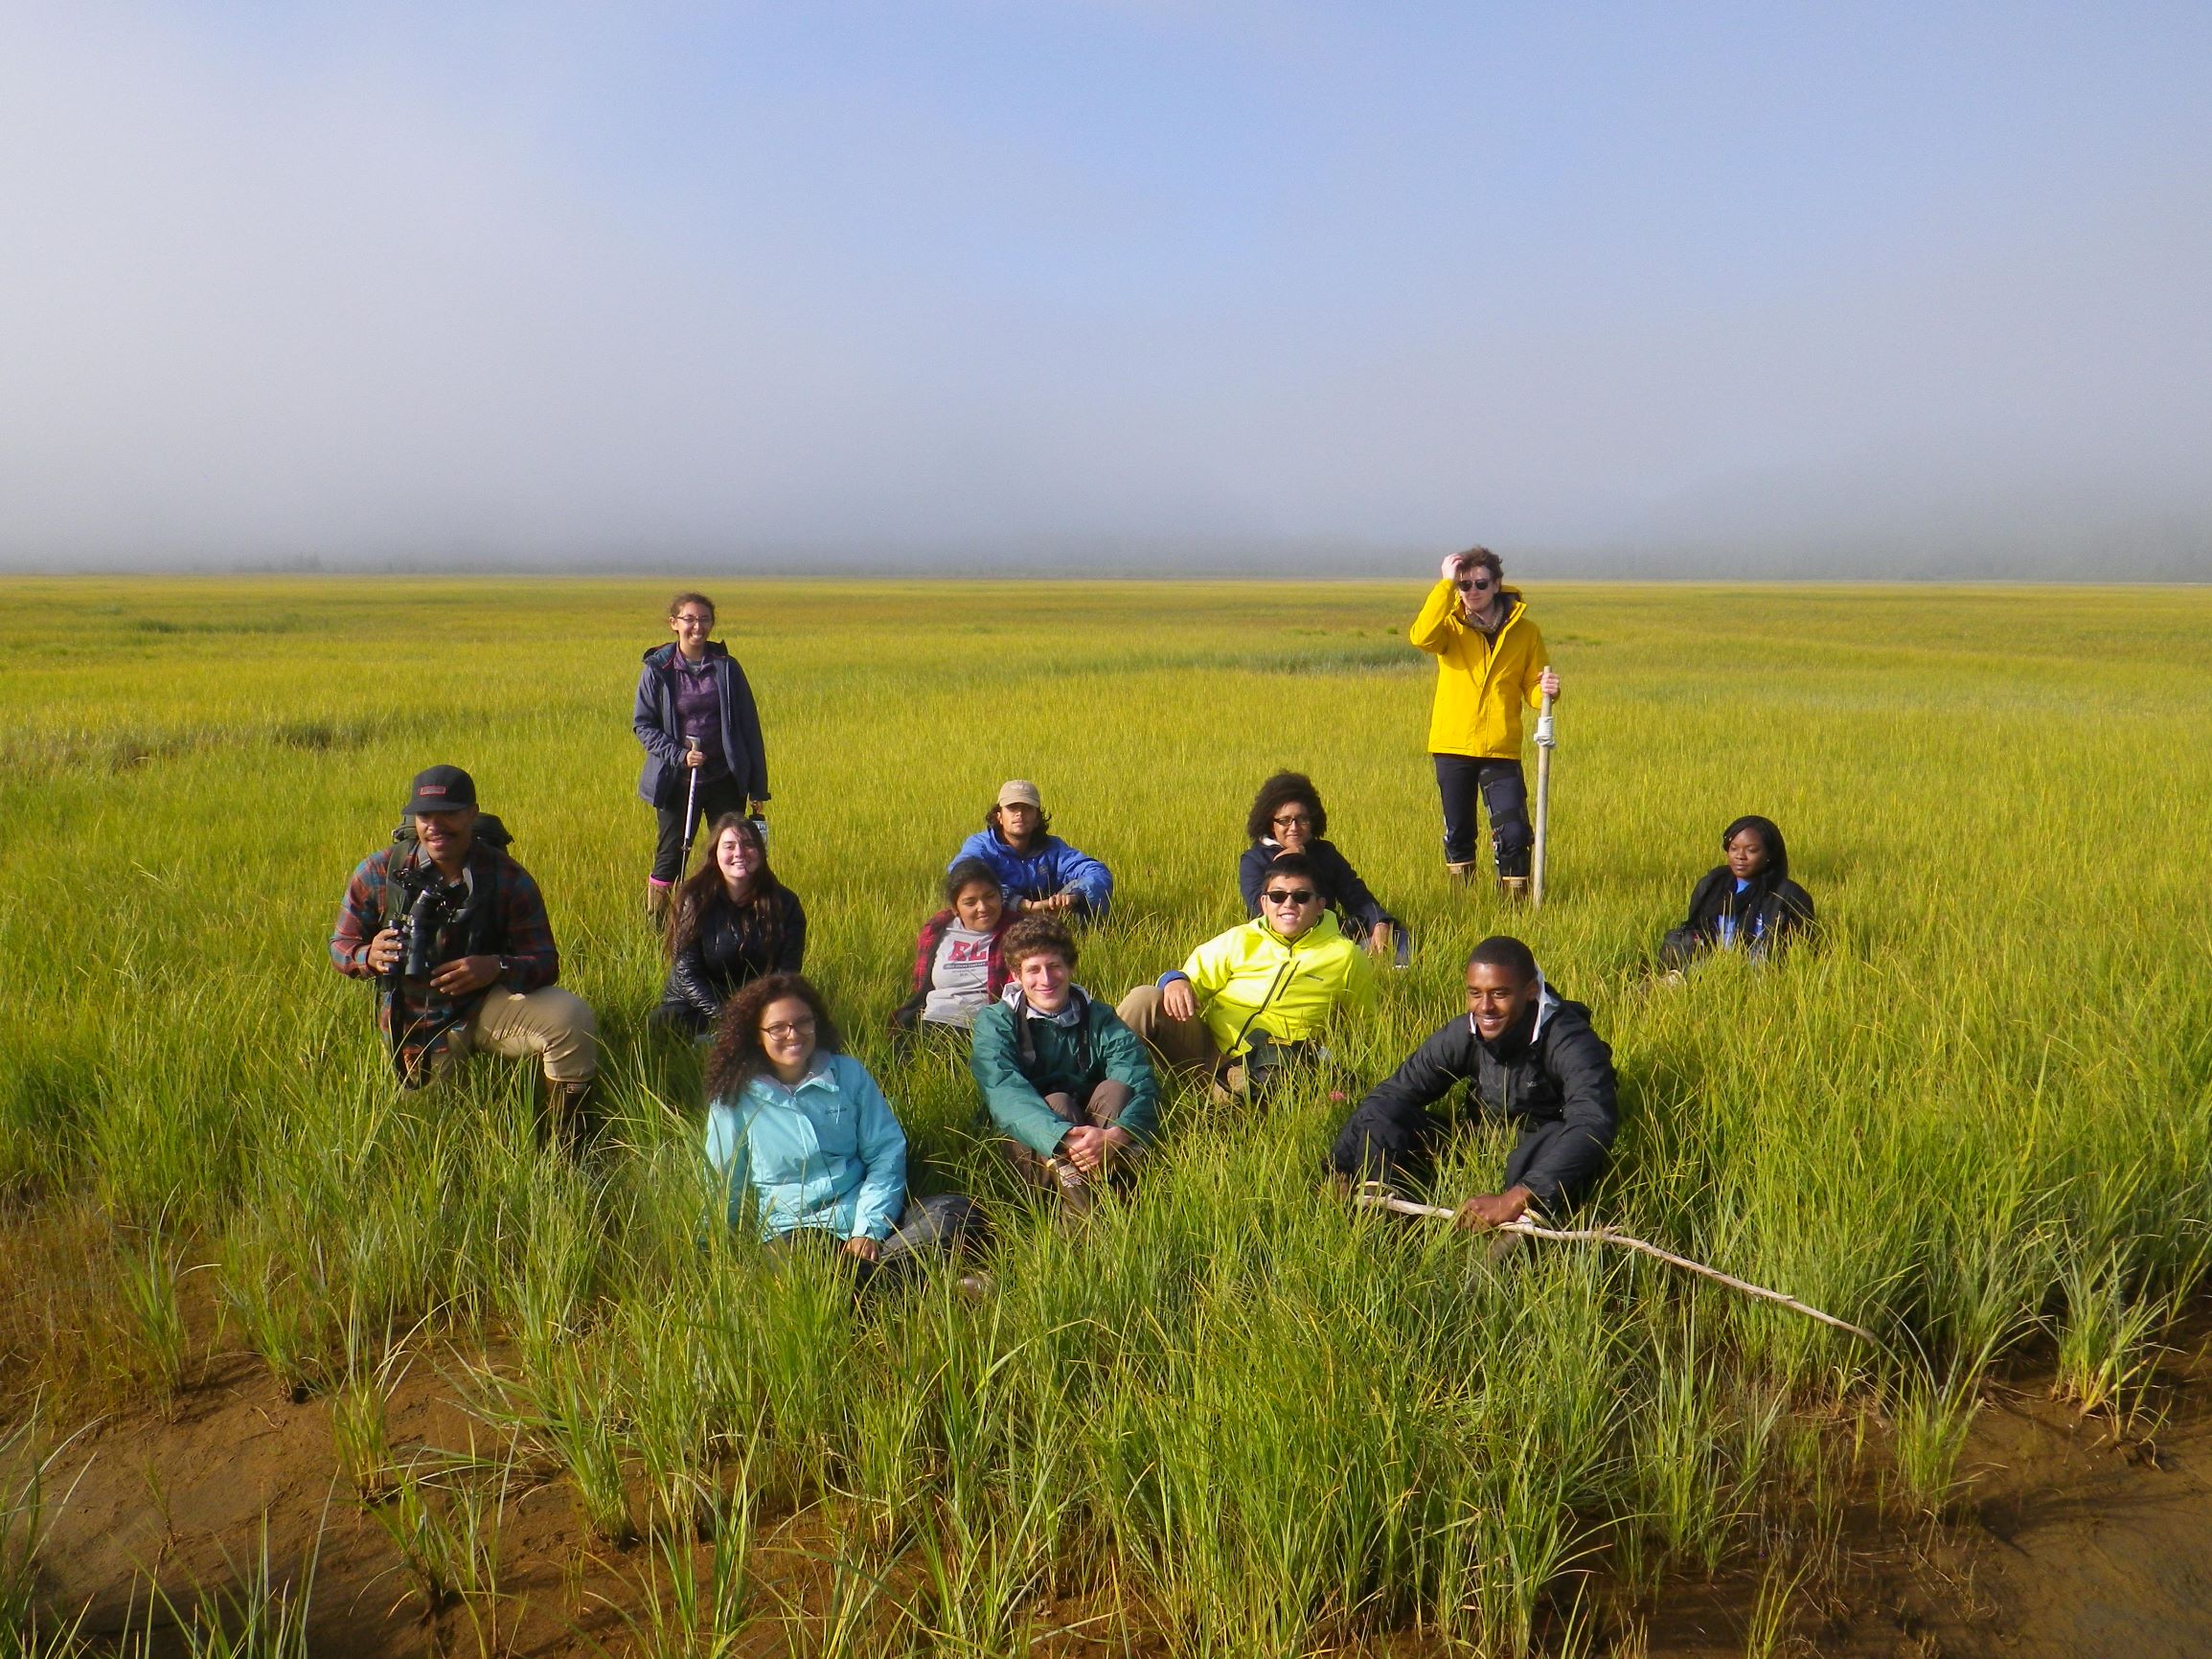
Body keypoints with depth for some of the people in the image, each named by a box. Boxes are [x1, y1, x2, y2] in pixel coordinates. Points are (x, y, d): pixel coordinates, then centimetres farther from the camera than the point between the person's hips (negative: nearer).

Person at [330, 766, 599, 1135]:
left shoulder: (508, 879, -13)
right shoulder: (378, 872, -9)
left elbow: (546, 963, -13)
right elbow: (340, 945, -1)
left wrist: (498, 967, -36)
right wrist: (369, 957, -27)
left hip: (487, 1005, -1)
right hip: (412, 1019, 2)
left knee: (572, 1018, -28)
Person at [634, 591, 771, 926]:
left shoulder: (726, 667, 1)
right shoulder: (657, 670, -3)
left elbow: (749, 726, 3)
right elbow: (642, 724, 2)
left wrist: (758, 789, 2)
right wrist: (678, 754, -14)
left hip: (726, 779, 1)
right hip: (677, 781, -1)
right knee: (671, 855, 2)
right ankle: (656, 927, 16)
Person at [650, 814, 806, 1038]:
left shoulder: (784, 903, -2)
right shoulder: (695, 901, -7)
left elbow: (788, 971, -4)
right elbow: (686, 973, -11)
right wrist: (723, 1017, -24)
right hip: (697, 1007, -1)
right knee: (661, 1023, -33)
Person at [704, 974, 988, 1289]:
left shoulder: (849, 1074, 7)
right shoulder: (735, 1098, 3)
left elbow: (887, 1154, 4)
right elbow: (723, 1186, 10)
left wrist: (868, 1228, -10)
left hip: (864, 1217, 3)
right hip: (793, 1231, -3)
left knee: (959, 1216, -25)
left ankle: (860, 1274, -27)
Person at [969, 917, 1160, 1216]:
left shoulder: (1100, 1020, 1)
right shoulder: (995, 1023, -3)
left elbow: (1142, 1085, -15)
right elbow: (1004, 1093, -23)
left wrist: (1116, 1135, -39)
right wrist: (1065, 1138, -42)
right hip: (1031, 1150, -2)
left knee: (1114, 1090, -24)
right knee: (1057, 1102, -29)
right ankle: (1079, 1212, -48)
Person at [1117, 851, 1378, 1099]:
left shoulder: (1345, 958, 7)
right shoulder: (1240, 941, 11)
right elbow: (1194, 977, 11)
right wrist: (1176, 981, -14)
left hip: (1261, 1067, -3)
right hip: (1205, 1042, 3)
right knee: (1145, 999, -22)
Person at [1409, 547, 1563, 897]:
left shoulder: (1524, 630, 5)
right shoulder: (1451, 625, 1)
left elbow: (1532, 688, 11)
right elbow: (1422, 636, -23)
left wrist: (1546, 691, -13)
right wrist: (1447, 583, -21)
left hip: (1501, 750, 0)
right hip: (1452, 748, 0)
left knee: (1514, 833, -9)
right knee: (1458, 832, 11)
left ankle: (1515, 900, 7)